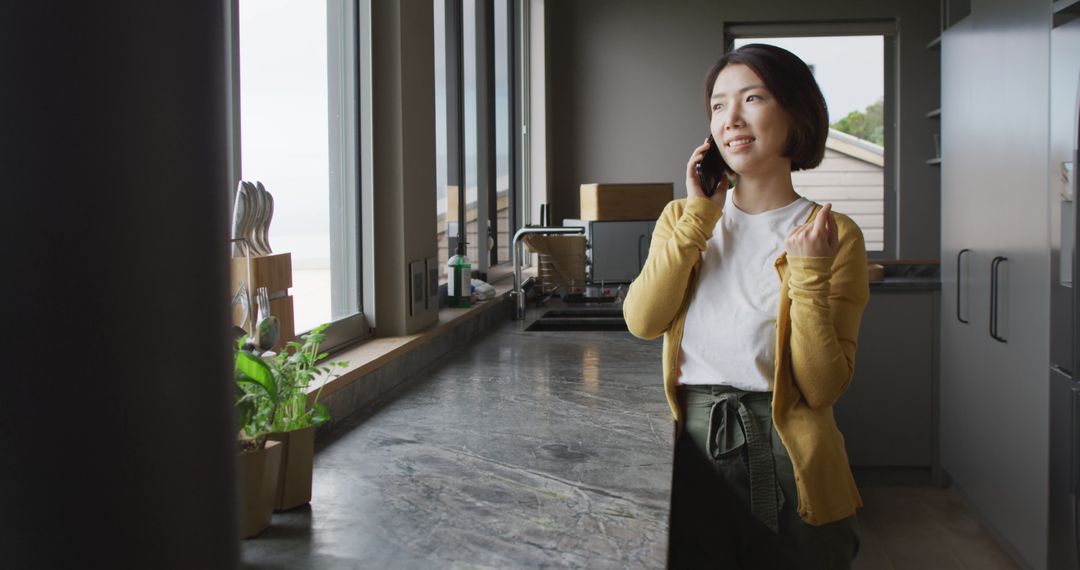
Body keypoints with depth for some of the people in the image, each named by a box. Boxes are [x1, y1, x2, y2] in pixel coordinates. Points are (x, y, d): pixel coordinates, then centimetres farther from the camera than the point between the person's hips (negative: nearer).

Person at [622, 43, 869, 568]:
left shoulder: (834, 236, -5)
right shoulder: (683, 219, 7)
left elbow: (822, 389, -11)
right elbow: (643, 320, -11)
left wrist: (808, 275, -20)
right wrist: (699, 217, -11)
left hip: (786, 461, -2)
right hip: (694, 447, 3)